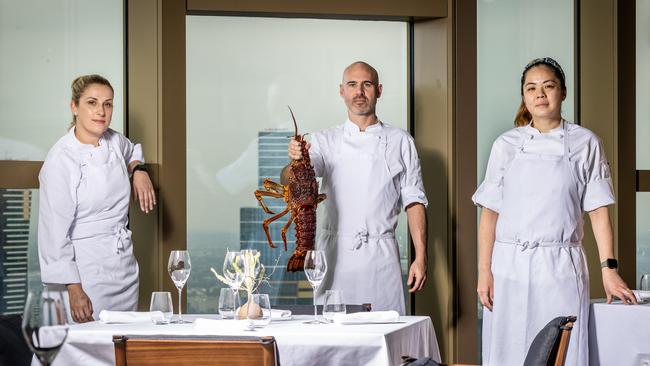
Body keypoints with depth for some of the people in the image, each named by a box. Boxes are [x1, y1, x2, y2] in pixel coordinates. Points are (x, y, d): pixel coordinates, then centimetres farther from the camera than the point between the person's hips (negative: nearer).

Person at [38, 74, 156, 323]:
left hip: (124, 264, 6)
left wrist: (139, 170, 8)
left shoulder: (114, 141, 4)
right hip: (86, 272, -6)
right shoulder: (59, 160, -15)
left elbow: (132, 152, 31)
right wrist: (74, 289, -16)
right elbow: (55, 232, -14)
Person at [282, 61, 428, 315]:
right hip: (335, 255, 0)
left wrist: (421, 257, -2)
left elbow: (414, 201, 6)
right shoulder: (325, 141, 8)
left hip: (380, 256, 0)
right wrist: (296, 162, -30)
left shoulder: (400, 142, 9)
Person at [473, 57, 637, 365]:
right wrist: (484, 271, -1)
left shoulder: (585, 143, 4)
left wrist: (609, 269, -4)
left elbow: (598, 211, 3)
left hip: (562, 270, -1)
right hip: (510, 267, 1)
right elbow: (490, 212, 6)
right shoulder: (506, 145, 7)